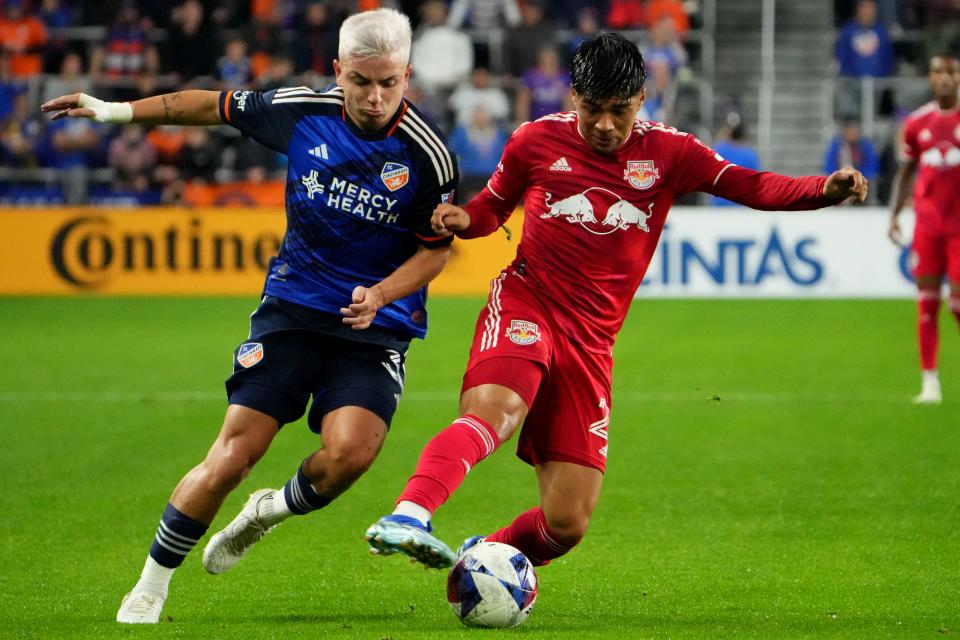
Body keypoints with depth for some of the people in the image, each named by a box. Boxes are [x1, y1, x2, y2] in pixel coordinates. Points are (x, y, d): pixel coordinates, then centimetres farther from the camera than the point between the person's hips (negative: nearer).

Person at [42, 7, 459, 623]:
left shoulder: (428, 154, -11)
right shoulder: (304, 111, -5)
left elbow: (436, 249, 1)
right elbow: (217, 106, 12)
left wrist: (379, 296, -16)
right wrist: (115, 111, 12)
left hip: (375, 326, -1)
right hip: (292, 309, 1)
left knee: (349, 451, -25)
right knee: (232, 456, -10)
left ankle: (272, 510, 10)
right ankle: (151, 587, 9)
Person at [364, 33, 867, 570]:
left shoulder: (667, 153, 3)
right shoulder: (537, 141, 2)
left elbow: (750, 187, -8)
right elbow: (493, 207, 17)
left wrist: (825, 189, -25)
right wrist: (461, 219, -6)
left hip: (591, 342, 3)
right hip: (525, 306, -3)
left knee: (567, 525, 0)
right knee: (494, 414, -37)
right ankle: (407, 518, -53)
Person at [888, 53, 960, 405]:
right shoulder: (917, 122, 7)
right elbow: (906, 171, 16)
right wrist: (894, 213, 7)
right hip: (927, 223, 3)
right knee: (927, 300, -2)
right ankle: (929, 381, 1)